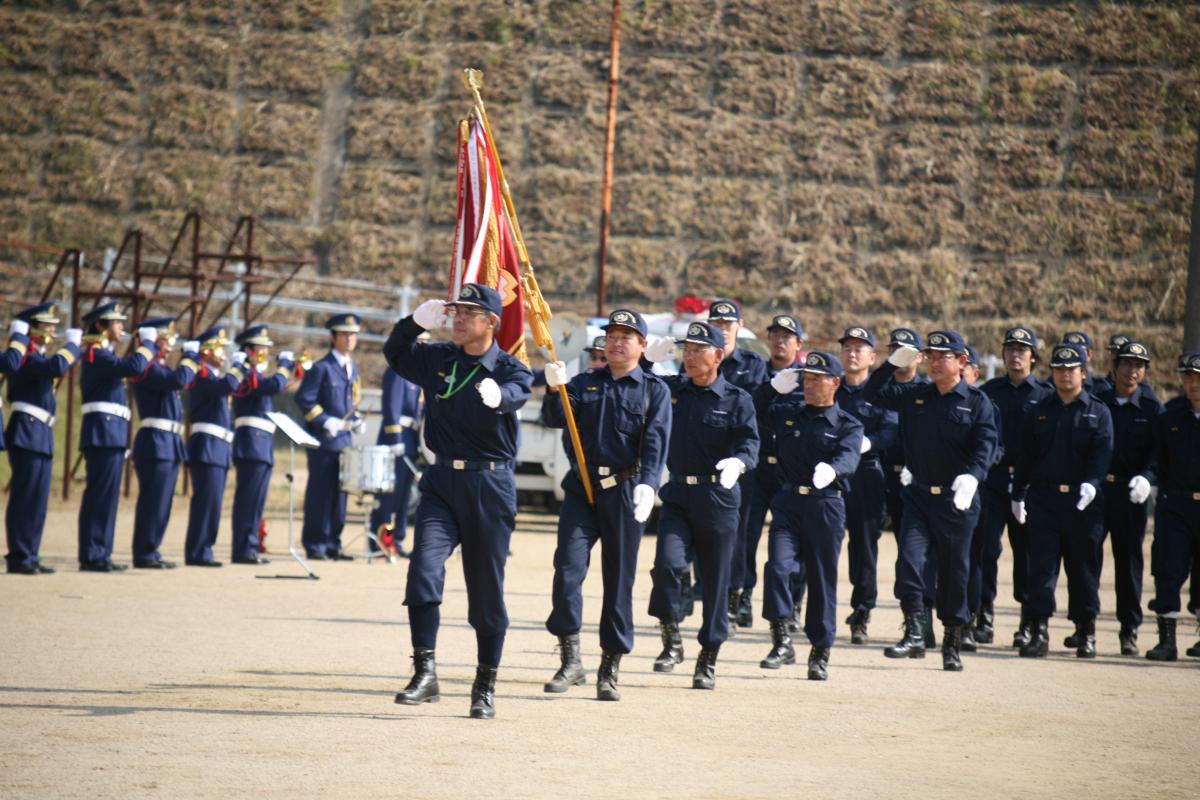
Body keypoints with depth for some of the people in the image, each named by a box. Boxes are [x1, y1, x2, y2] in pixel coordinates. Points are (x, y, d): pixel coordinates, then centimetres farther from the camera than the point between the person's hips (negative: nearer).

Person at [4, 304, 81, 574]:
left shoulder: (38, 357, 17)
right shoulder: (26, 357, -13)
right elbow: (58, 367, -29)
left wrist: (74, 345, 20)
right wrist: (72, 343, -15)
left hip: (40, 436, 10)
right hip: (28, 433, -10)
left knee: (36, 500, 11)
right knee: (24, 498, -7)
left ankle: (28, 556, 16)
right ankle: (19, 557, -5)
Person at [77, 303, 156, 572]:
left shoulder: (103, 355, 19)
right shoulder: (97, 355, -12)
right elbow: (134, 367, -23)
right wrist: (148, 343, -12)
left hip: (111, 434, 10)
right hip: (104, 431, -10)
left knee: (106, 495, 11)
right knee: (100, 494, -9)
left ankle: (99, 554, 13)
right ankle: (91, 556, -8)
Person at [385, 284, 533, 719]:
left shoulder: (511, 369, -4)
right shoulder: (438, 359, 8)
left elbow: (515, 393, -27)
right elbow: (395, 353, 24)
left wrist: (497, 397, -52)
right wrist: (417, 320, 5)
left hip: (490, 487, -3)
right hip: (442, 482, 3)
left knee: (487, 589, 4)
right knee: (424, 566, -18)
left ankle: (485, 687, 16)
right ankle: (425, 672, -17)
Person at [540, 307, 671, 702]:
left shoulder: (655, 390, 5)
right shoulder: (585, 382, 12)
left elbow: (655, 442, -8)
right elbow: (556, 418, -2)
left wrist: (648, 484, -24)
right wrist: (555, 389, -22)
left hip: (625, 490, -2)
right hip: (581, 487, 2)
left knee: (619, 579, 3)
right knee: (567, 567, -11)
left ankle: (610, 671, 10)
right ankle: (570, 659, -4)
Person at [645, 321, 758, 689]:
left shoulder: (737, 400, 0)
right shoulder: (670, 389, 9)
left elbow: (750, 443, -10)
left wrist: (737, 461, -33)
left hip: (718, 498, -2)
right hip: (677, 495, 2)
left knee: (716, 580, 4)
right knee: (667, 563, -20)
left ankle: (709, 659, 16)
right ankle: (672, 641, -3)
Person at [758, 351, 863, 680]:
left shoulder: (848, 425, 2)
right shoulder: (786, 415, 12)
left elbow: (848, 458, -17)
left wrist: (830, 469, -41)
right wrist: (774, 387, 5)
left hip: (827, 507, -2)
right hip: (788, 503, 2)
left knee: (822, 580, 4)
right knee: (777, 566, -16)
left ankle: (820, 653, 15)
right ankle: (782, 642, -9)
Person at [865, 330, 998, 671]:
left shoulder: (977, 402, -2)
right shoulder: (914, 396, 9)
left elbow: (986, 445, -13)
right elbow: (874, 392, 13)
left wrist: (971, 476, -31)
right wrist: (894, 362, -2)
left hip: (957, 500, -3)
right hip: (919, 494, 3)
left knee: (954, 571, 5)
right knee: (909, 558, -14)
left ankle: (952, 645, 16)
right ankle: (914, 634, -11)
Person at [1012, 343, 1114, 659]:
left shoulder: (1098, 413, 5)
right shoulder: (1039, 412, 10)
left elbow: (1102, 454, -6)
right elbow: (1025, 455, 12)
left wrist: (1091, 484, -23)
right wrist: (1018, 495, 8)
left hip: (1083, 501, -1)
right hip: (1044, 499, 1)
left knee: (1083, 567, 6)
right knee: (1041, 565, -5)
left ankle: (1086, 633, 17)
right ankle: (1039, 632, -5)